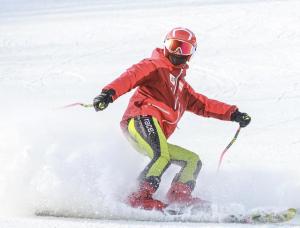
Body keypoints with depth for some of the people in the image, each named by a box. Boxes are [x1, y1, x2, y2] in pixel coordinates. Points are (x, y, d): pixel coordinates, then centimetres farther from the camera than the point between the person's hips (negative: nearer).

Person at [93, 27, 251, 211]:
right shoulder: (155, 66, 11)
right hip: (142, 121, -9)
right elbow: (133, 75, -8)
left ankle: (180, 195, -14)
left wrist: (233, 114, 24)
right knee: (163, 157, -31)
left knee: (193, 160, 9)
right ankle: (141, 196, -41)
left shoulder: (182, 86, 36)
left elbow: (202, 104, 35)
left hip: (156, 140, 9)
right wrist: (110, 92, -28)